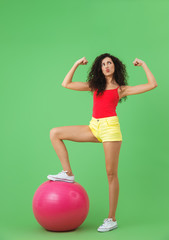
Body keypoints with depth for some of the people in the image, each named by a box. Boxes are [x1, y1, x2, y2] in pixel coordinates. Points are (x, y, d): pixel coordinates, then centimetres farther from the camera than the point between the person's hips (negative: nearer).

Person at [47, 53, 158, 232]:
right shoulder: (94, 85, 16)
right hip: (94, 127, 4)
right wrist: (76, 64, 14)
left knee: (111, 173, -4)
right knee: (55, 133, -4)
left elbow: (152, 85, 4)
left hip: (110, 126, -4)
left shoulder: (121, 89, 8)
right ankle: (68, 173, 0)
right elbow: (66, 84, 15)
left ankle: (112, 219, 5)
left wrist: (143, 65, 8)